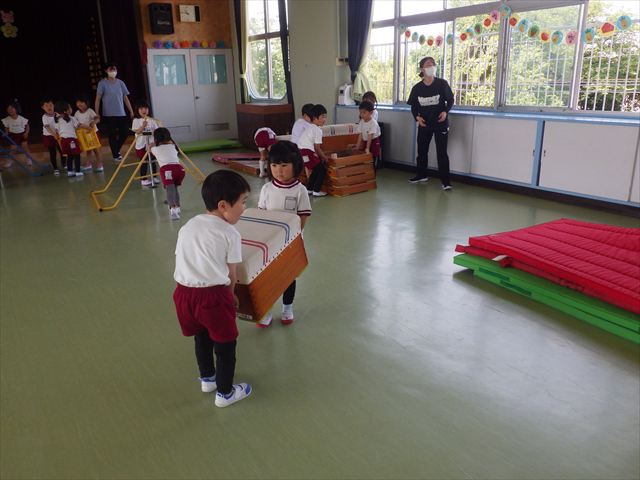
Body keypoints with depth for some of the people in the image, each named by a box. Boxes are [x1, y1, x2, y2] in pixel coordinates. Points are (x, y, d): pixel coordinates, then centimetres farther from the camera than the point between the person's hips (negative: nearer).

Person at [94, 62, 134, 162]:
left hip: (121, 114, 4)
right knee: (112, 135, 0)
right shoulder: (102, 83, -3)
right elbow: (98, 99, -5)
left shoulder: (120, 83, 8)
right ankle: (115, 155, 13)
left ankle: (117, 150, 25)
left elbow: (125, 98, 11)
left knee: (125, 132, 0)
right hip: (108, 115, -4)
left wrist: (131, 111, 7)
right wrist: (97, 113, -12)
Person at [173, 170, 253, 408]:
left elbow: (184, 261, 17)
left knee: (202, 337, 29)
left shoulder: (188, 226, 14)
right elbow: (231, 274, 0)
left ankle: (207, 379, 50)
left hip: (184, 291, 7)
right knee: (225, 344, 15)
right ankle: (225, 393, 31)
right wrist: (230, 295, 18)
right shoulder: (230, 233, -4)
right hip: (213, 294, -6)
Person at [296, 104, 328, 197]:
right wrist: (324, 157, 6)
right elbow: (317, 148, -8)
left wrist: (321, 156, 22)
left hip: (300, 151, 9)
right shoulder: (318, 130, -8)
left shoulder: (309, 128, 21)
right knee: (322, 170, 1)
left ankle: (309, 189, 28)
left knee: (316, 169, 23)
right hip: (307, 153, -9)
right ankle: (316, 191, 1)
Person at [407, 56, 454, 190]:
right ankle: (422, 175, 34)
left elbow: (450, 100, -1)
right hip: (424, 124, 3)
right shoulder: (417, 88, -2)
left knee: (442, 152, -4)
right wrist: (417, 117, -13)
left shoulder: (442, 83, -8)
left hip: (441, 123, -3)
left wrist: (445, 111, -19)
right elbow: (414, 106, 6)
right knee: (421, 150, 14)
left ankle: (446, 181, 0)